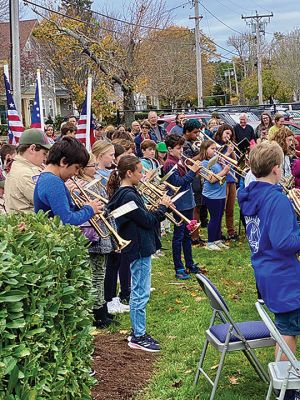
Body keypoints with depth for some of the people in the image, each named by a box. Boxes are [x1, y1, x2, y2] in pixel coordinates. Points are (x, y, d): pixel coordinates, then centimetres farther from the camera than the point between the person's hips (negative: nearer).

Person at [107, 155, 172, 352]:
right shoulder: (129, 196, -21)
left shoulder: (124, 193, 10)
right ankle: (138, 337, 7)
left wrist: (161, 209, 4)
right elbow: (147, 221, -19)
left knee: (138, 292, 17)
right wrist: (163, 206, -6)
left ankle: (137, 332, 27)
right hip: (140, 248, -11)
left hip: (139, 247, 11)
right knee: (141, 294, -2)